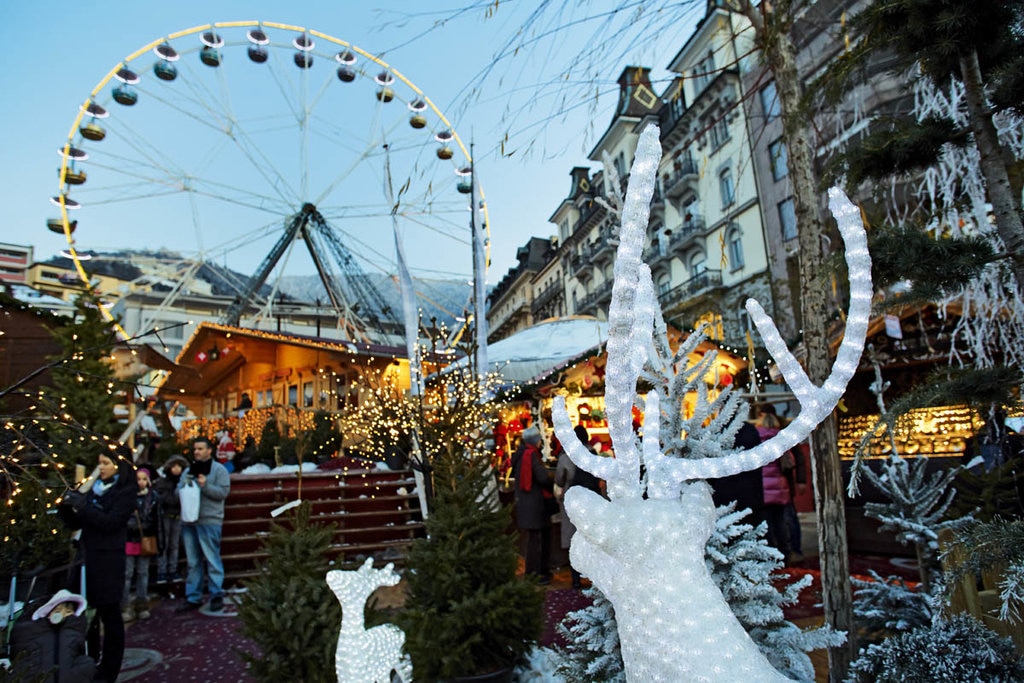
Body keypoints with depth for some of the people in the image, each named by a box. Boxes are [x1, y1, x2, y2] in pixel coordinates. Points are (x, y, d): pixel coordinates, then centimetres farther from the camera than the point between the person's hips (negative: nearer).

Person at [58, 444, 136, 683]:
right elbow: (77, 523, 13)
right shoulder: (95, 488, 11)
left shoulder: (126, 491, -6)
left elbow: (110, 522, -17)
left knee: (109, 615, 3)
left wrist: (82, 505, -20)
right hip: (87, 556, 6)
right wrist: (67, 506, -5)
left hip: (108, 560, -6)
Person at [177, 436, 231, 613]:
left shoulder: (219, 470, -2)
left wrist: (205, 485, -20)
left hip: (209, 521, -6)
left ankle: (217, 596, 6)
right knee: (193, 562, 13)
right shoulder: (190, 470, 17)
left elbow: (223, 492, -11)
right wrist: (185, 486, -6)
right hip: (189, 520, 6)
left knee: (212, 560, -3)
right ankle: (193, 597, 21)